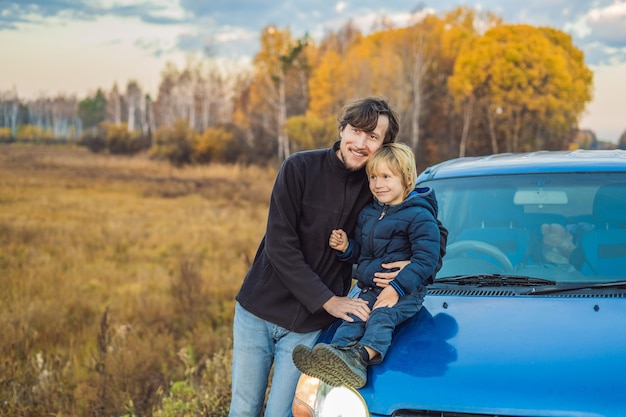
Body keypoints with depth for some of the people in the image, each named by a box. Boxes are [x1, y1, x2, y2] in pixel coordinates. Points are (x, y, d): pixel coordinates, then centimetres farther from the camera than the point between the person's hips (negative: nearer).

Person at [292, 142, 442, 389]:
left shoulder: (419, 216, -7)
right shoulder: (367, 214, 16)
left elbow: (426, 259, -15)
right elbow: (360, 253, 26)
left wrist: (397, 288, -23)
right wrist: (346, 247, 1)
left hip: (404, 293, -6)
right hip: (368, 289, 6)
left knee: (381, 318, -33)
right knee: (352, 319, -22)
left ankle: (363, 355, -60)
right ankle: (336, 353, -49)